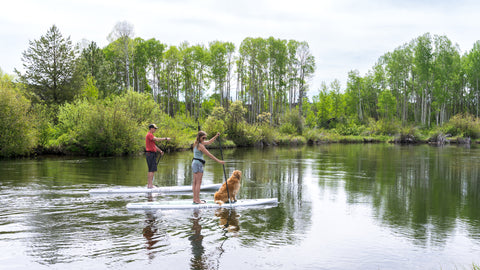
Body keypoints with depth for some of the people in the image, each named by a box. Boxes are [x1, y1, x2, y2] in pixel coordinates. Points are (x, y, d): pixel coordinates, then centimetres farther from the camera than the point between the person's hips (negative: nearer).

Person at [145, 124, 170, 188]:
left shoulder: (151, 135, 22)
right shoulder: (149, 135, -11)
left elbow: (154, 145, 27)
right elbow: (157, 139, -25)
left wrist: (160, 151, 26)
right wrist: (165, 139, -20)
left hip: (152, 154, 10)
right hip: (150, 154, -10)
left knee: (152, 170, 12)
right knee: (152, 170, -11)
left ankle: (149, 184, 15)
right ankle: (150, 184, -11)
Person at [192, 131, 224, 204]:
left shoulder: (197, 143, 11)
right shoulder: (200, 145, -17)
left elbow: (209, 142, 23)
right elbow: (209, 155, -17)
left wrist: (216, 136, 14)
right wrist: (219, 161, -13)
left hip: (194, 163, 10)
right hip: (198, 163, -10)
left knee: (195, 182, 11)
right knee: (198, 183, -5)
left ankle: (195, 199, 15)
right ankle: (197, 200, -2)